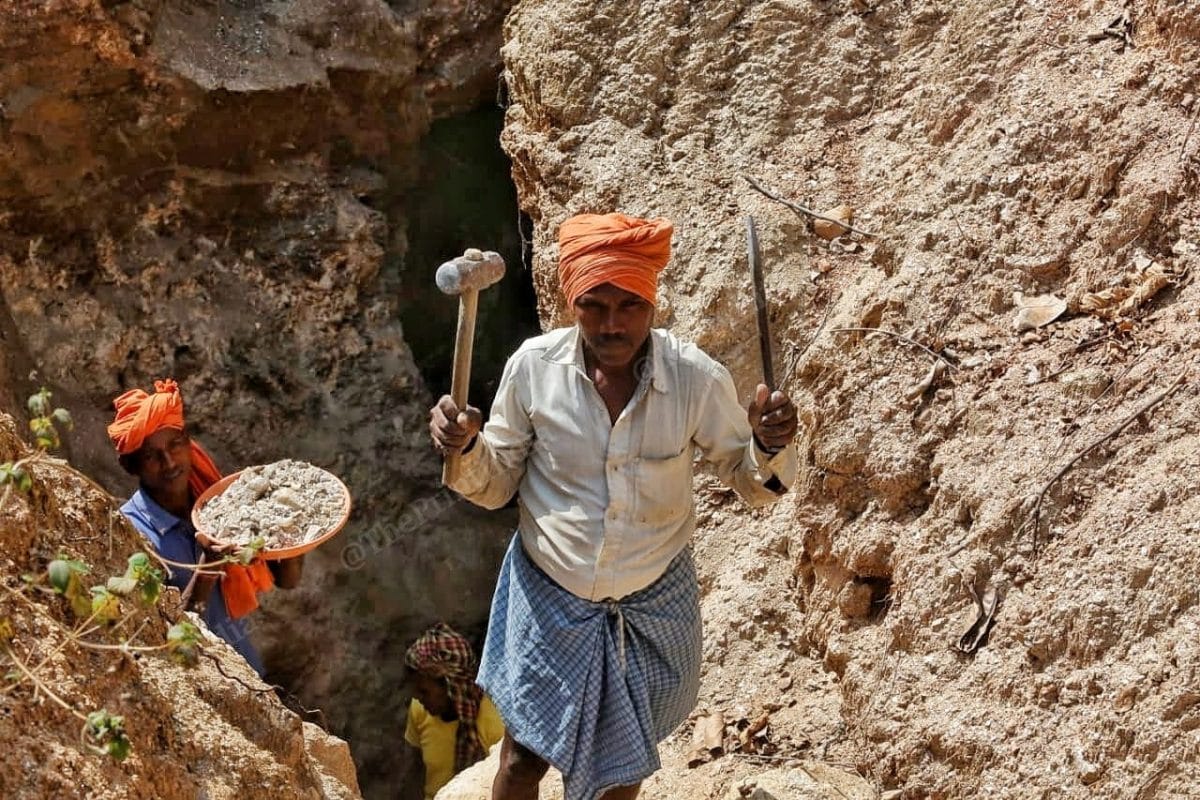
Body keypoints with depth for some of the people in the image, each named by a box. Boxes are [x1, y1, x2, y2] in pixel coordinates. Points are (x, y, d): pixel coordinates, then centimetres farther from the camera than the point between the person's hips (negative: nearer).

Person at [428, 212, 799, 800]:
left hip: (653, 603, 1)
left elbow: (751, 483, -6)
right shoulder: (533, 366, -16)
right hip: (547, 596, 0)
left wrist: (770, 447, -29)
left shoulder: (698, 380, -19)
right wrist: (465, 447, -27)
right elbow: (496, 485, -4)